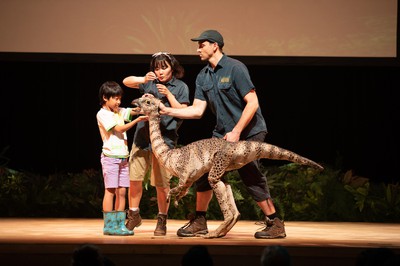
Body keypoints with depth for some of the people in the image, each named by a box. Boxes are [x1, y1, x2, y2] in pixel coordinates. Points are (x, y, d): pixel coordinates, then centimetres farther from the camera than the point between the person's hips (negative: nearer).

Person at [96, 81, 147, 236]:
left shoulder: (119, 111, 15)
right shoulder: (102, 114, -7)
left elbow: (134, 110, 9)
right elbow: (120, 128, -14)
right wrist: (137, 120, -20)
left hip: (123, 157, 7)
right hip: (110, 156, -7)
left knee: (122, 191, 5)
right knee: (110, 191, -6)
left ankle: (120, 225, 9)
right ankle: (109, 226, -4)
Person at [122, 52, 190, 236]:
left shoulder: (180, 87, 3)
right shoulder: (150, 83, 10)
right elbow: (126, 81, 1)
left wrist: (168, 95, -13)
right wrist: (143, 80, -16)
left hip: (164, 139, -3)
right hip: (142, 136, 3)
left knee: (161, 183, 0)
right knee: (134, 179, 4)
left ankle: (162, 221, 12)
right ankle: (134, 216, 19)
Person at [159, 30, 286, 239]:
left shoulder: (235, 68, -16)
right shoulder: (203, 77, 6)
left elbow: (252, 103, -19)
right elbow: (197, 110, 2)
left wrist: (236, 132, -21)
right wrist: (168, 111, -8)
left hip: (249, 132, -7)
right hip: (223, 133, 7)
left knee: (252, 177, -9)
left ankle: (275, 224, 1)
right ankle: (199, 222, 11)